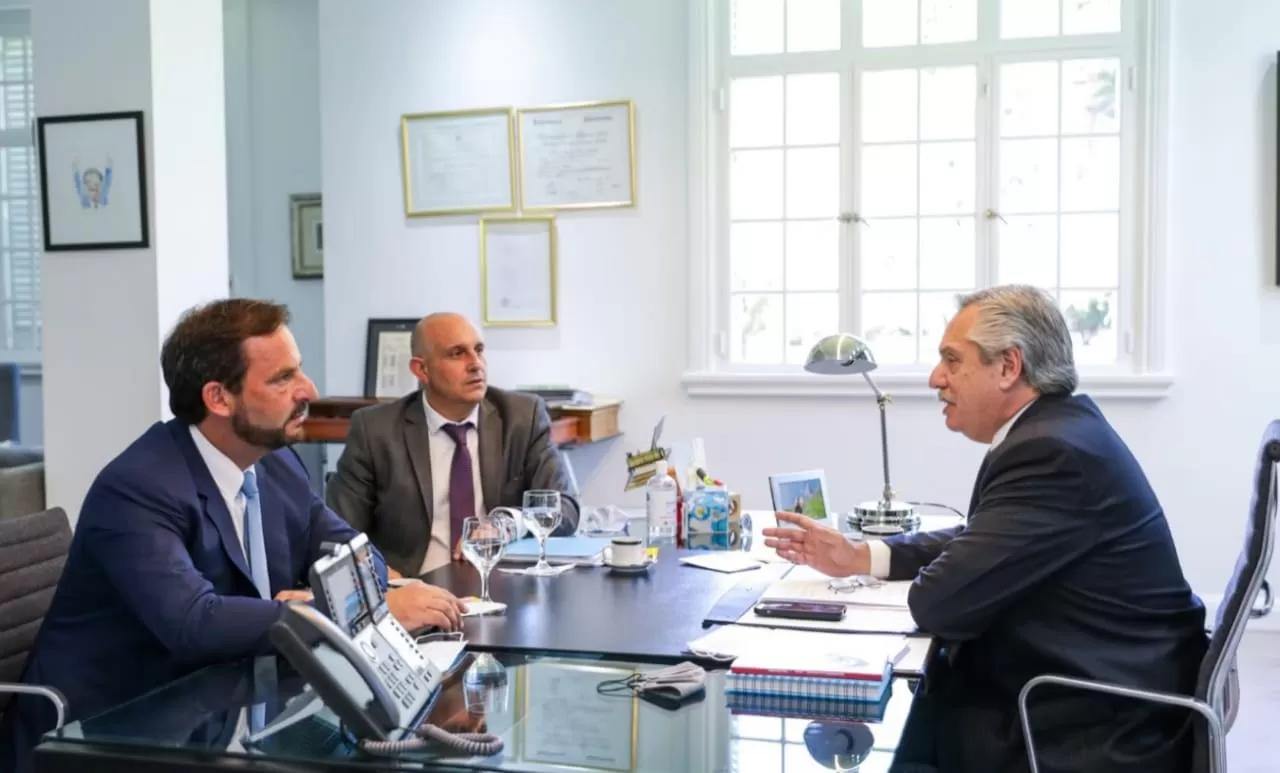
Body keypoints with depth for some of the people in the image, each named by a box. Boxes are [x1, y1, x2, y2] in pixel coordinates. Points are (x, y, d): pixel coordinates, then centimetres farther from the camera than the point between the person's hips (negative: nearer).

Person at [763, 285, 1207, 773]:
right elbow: (977, 542, 16)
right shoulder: (1057, 427, 6)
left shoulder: (1052, 449, -25)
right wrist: (859, 557, 9)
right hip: (1086, 696, 8)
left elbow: (942, 602, -26)